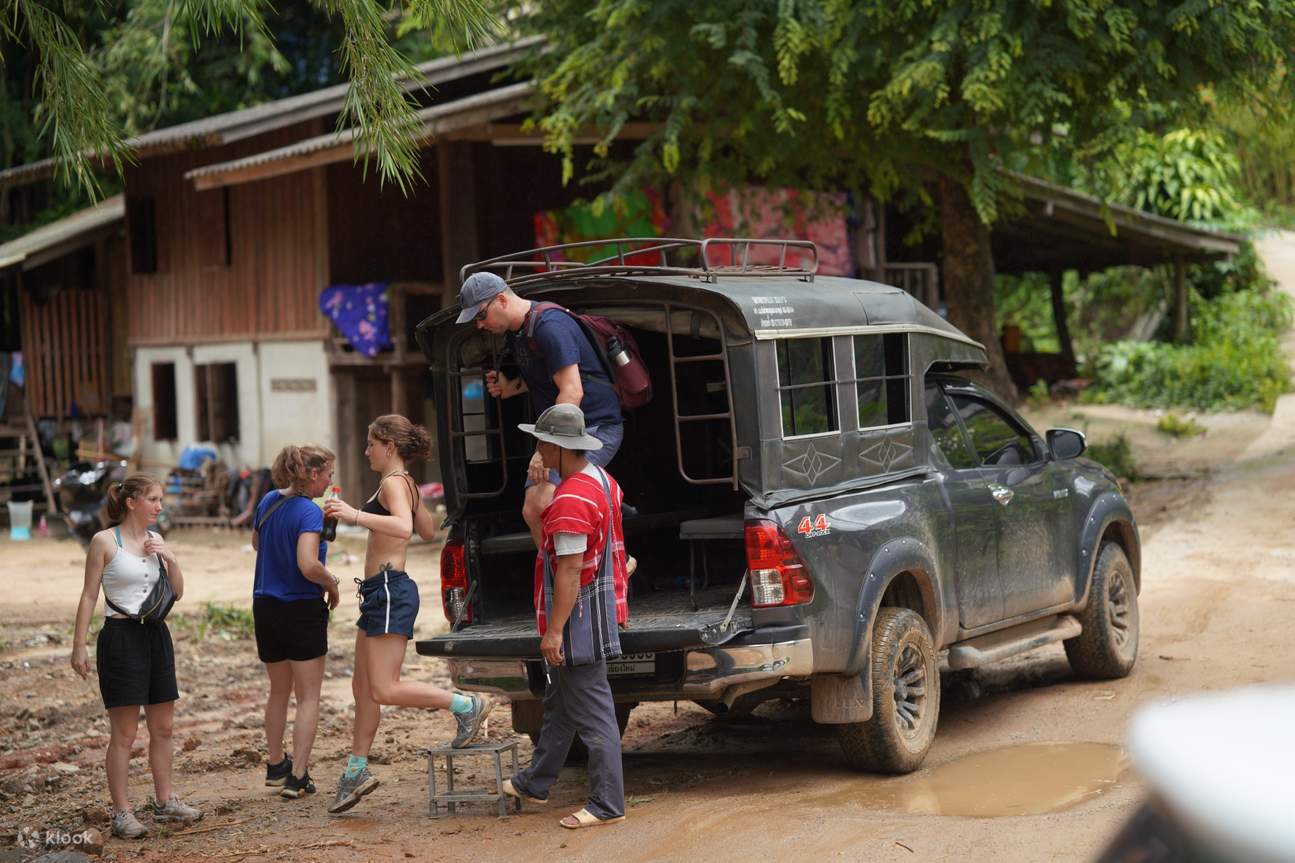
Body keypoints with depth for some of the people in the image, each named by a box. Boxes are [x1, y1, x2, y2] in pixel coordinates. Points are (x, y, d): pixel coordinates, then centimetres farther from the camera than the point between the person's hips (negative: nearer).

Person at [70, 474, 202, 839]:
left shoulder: (156, 542, 9)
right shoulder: (105, 542, -7)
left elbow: (177, 592, 13)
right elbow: (89, 596, -6)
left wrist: (171, 559, -4)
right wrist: (79, 645, -9)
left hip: (156, 635, 6)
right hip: (121, 635, -6)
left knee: (163, 727, 11)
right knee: (124, 733, -3)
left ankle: (165, 801, 22)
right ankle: (121, 812, 2)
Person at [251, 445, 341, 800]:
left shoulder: (268, 502, 5)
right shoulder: (309, 511, -18)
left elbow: (257, 543, 23)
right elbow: (308, 565, -28)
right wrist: (331, 583, -11)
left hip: (265, 607, 7)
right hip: (302, 610, -7)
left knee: (279, 691, 22)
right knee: (308, 697, 3)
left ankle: (275, 766, 33)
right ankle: (298, 777, -1)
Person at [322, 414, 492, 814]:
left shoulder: (393, 484, -13)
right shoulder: (405, 485, 16)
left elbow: (404, 527, -33)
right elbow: (428, 530, 30)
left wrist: (355, 516, -39)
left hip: (389, 590, -10)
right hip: (380, 592, 10)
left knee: (385, 690, -12)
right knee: (363, 687, 13)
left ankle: (467, 706, -6)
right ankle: (356, 771, 20)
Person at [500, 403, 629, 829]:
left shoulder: (570, 501, -23)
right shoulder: (601, 479, 10)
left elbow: (570, 571, -26)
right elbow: (611, 548, 20)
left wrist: (554, 631, -23)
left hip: (577, 617, -11)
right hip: (599, 606, 11)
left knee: (591, 712, -5)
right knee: (559, 704, 21)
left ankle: (607, 804, 0)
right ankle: (535, 783, 34)